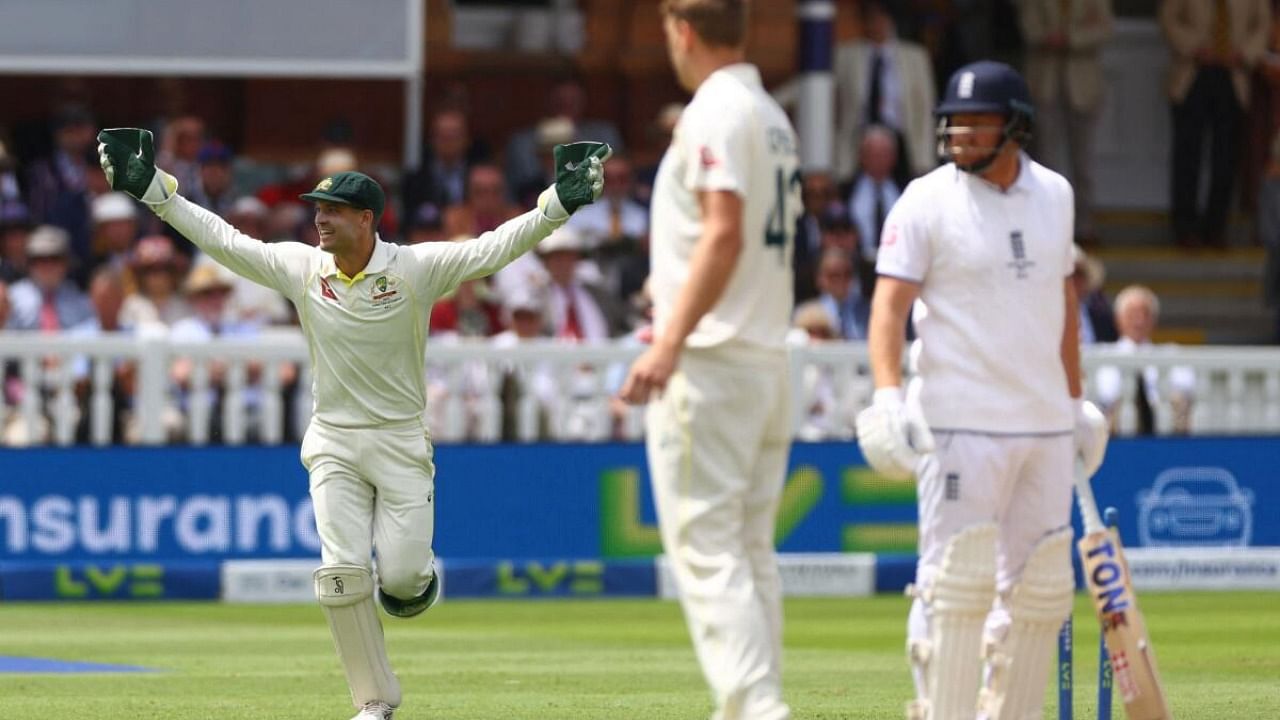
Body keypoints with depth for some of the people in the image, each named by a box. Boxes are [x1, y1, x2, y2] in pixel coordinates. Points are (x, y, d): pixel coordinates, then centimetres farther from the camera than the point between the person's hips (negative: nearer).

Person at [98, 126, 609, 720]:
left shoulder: (416, 269, -11)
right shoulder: (301, 268, -2)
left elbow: (495, 248, -18)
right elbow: (222, 240, -1)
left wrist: (558, 203, -31)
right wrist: (154, 190, -7)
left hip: (401, 441, -2)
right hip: (332, 443, 2)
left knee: (401, 578, -9)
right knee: (341, 573, -8)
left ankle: (417, 576, 31)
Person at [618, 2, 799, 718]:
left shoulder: (715, 111, -11)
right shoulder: (774, 117, 17)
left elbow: (724, 234, -22)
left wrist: (671, 344, -29)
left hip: (711, 363, -9)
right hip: (770, 357, 9)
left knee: (706, 551, -11)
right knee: (751, 553, 13)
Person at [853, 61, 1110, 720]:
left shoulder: (1053, 194, 10)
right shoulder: (927, 202, -6)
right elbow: (889, 302, -12)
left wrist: (1077, 402, 20)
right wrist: (888, 395, -27)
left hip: (1045, 422, 6)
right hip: (961, 424, -5)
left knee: (1042, 590, 7)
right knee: (957, 583, -10)